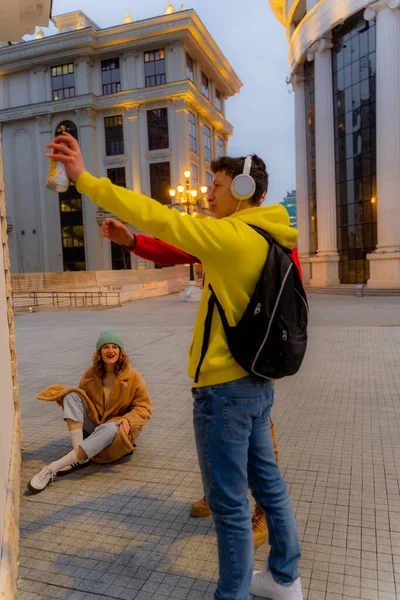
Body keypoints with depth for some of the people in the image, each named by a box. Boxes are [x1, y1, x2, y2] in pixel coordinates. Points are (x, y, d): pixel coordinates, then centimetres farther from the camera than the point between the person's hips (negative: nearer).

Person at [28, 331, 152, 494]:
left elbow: (144, 408, -8)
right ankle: (80, 457, -30)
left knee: (110, 429, -40)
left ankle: (52, 468, -38)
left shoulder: (133, 377, -9)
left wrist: (128, 419, -27)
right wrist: (61, 395, -10)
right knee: (72, 395, -17)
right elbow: (80, 397, 9)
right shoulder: (92, 373, 0)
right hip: (94, 424, 4)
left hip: (118, 427, -4)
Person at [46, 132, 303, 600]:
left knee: (229, 503, 7)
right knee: (267, 482, 21)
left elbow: (158, 218, -20)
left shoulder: (233, 236, -18)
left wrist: (84, 178, -15)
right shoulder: (266, 239, 8)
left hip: (224, 388, -9)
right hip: (255, 382, 9)